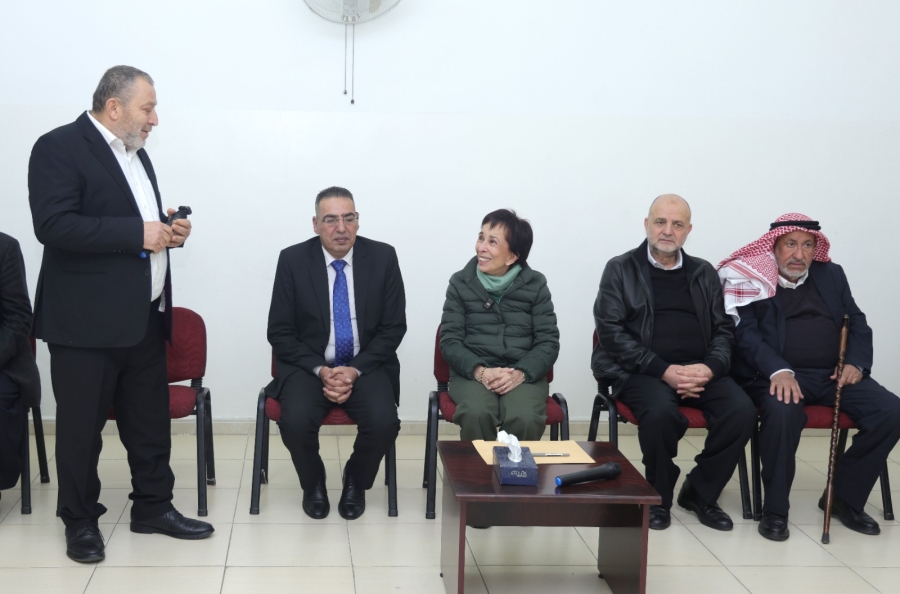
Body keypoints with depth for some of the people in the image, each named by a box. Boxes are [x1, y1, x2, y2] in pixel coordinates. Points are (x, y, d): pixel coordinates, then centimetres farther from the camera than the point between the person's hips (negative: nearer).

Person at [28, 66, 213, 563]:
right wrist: (138, 233, -22)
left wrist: (167, 230, 3)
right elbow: (53, 224, -22)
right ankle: (80, 521, 18)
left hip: (144, 317, 8)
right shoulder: (59, 147, -11)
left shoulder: (135, 153, 16)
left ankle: (153, 507, 26)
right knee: (81, 425, 4)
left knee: (150, 420, 13)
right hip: (86, 320, -8)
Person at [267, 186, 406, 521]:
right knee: (296, 421, -29)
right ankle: (313, 484, 4)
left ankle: (356, 482, 6)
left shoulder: (383, 257, -4)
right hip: (308, 365, 0)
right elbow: (280, 332, -3)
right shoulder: (293, 260, -5)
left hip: (366, 366, 1)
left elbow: (393, 327, -1)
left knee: (384, 422, -27)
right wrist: (320, 371, -16)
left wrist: (355, 370, -14)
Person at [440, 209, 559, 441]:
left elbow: (548, 341, 2)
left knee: (524, 419, -33)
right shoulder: (461, 283, 7)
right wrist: (480, 371, -16)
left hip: (523, 374, 0)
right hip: (472, 373, 0)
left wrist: (520, 373, -17)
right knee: (477, 415, -34)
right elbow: (449, 340, 2)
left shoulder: (535, 285, 7)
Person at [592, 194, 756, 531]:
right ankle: (658, 496, -8)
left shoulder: (704, 273, 17)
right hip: (640, 370, -4)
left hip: (698, 369, 4)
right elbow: (611, 331, -6)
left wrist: (710, 368, -10)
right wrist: (664, 371, -16)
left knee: (742, 411, -23)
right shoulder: (621, 269, 4)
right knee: (661, 412, -35)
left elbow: (723, 329, 13)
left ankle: (700, 492, 0)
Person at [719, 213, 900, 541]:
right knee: (783, 412, -38)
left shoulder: (832, 274, 18)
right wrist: (778, 371, -25)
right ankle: (775, 510, -19)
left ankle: (844, 497, -2)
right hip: (780, 375, -5)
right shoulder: (751, 279, 3)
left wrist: (857, 363, -3)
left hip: (834, 375, 5)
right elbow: (746, 333, -8)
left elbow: (857, 324, 17)